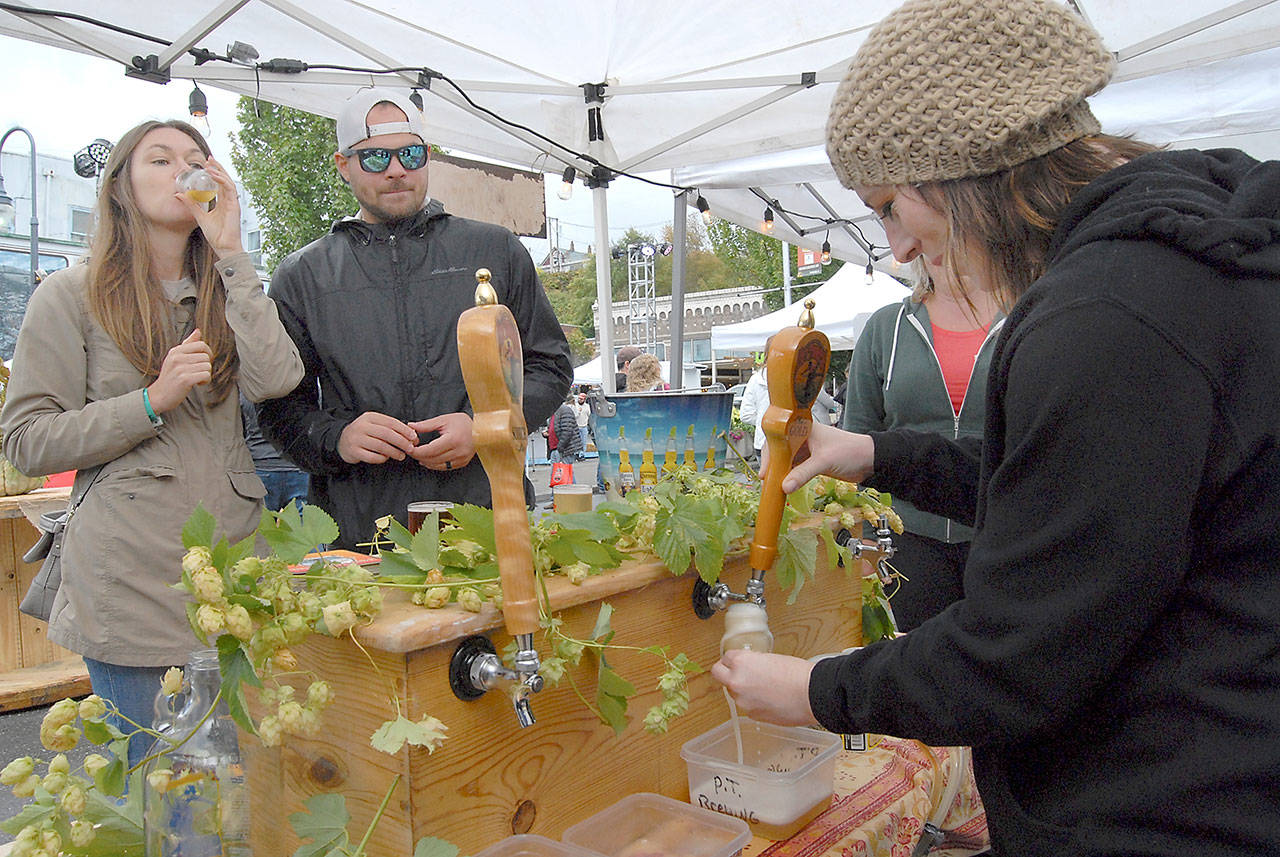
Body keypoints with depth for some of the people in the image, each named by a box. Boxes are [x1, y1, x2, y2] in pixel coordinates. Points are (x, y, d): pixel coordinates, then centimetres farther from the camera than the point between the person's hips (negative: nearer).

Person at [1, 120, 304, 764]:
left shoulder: (226, 293, 11)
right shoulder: (71, 295, 1)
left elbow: (275, 380, -10)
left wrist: (230, 251, -9)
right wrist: (153, 401, -15)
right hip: (129, 578, -3)